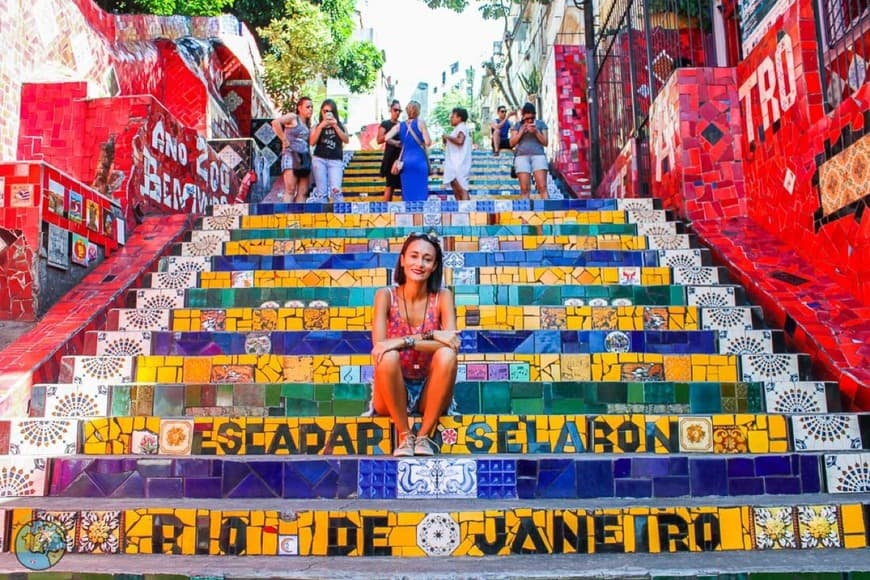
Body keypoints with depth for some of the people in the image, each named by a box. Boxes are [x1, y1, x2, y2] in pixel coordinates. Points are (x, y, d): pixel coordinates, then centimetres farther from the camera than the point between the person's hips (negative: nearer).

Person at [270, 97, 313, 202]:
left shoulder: (308, 124, 21)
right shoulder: (292, 117, 0)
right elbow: (275, 122, -16)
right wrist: (284, 140, -14)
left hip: (305, 158, 7)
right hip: (291, 155, -7)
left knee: (303, 192, 1)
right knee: (290, 190, -14)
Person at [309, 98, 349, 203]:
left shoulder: (340, 125, 13)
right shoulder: (317, 126, 11)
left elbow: (346, 140, -1)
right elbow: (312, 142, -1)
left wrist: (335, 126, -9)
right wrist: (321, 127, -9)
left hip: (335, 160, -1)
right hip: (319, 160, 1)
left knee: (336, 189, -17)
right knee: (321, 191, -1)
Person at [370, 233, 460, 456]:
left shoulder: (442, 297, -5)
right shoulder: (385, 295, -6)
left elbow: (450, 344, -20)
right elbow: (378, 345, -20)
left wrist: (404, 341, -30)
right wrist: (430, 336, -26)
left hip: (429, 391, 1)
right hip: (393, 393, 0)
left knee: (447, 355, -29)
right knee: (388, 356, -31)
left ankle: (424, 436, -16)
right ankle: (404, 436, -15)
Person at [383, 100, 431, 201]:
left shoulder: (400, 125, 7)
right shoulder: (420, 122, -3)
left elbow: (386, 138, -3)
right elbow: (428, 142, -9)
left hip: (405, 161, 4)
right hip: (420, 160, -3)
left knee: (407, 192, 7)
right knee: (420, 191, 2)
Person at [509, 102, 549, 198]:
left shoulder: (541, 124, 13)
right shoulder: (517, 125, 13)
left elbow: (545, 143, 9)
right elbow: (512, 143, 8)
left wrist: (536, 132, -6)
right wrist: (521, 132, -4)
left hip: (538, 155, 0)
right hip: (522, 156, 0)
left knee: (542, 187, -13)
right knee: (524, 189, -10)